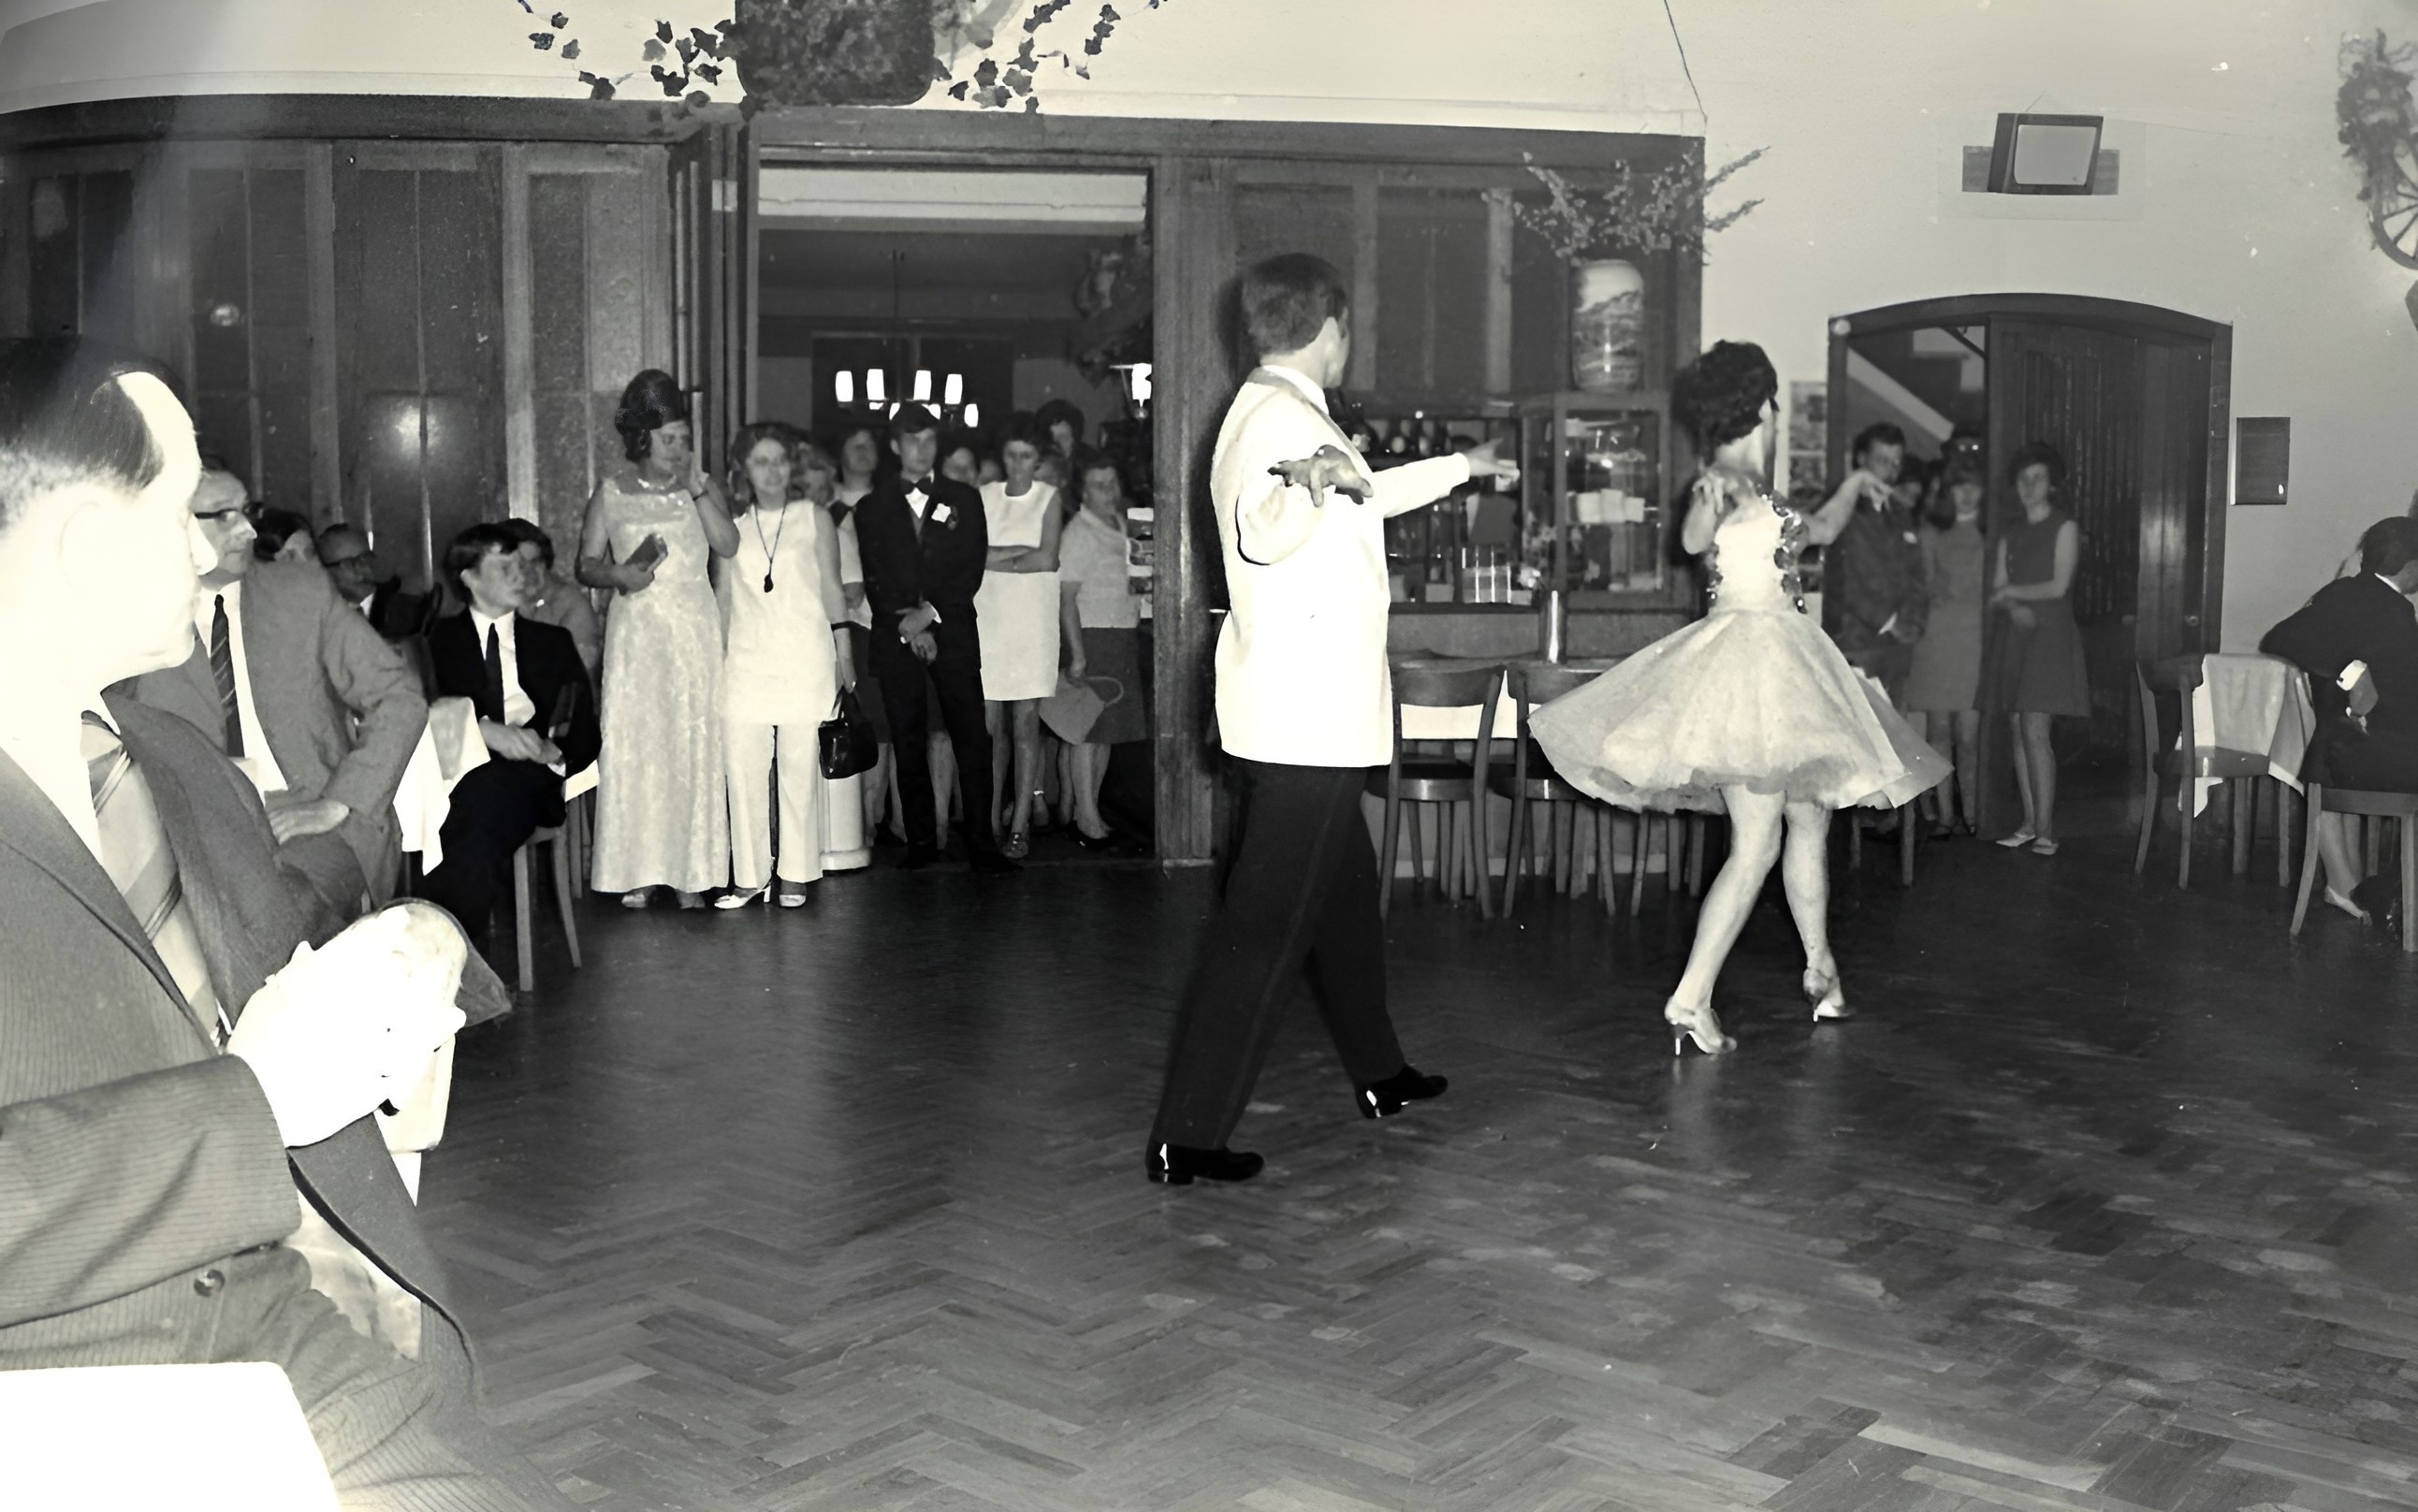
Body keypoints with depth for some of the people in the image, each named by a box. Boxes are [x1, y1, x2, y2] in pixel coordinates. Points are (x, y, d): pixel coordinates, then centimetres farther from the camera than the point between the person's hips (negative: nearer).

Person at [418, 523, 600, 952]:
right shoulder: (439, 640, 21)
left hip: (526, 776, 0)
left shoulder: (553, 642, 25)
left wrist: (554, 751, -8)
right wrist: (483, 730, -16)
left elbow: (586, 731, 15)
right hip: (458, 772, 0)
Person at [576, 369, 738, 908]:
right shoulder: (612, 490, 5)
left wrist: (697, 489, -12)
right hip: (635, 631, -1)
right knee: (633, 747, -4)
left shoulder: (701, 486, 7)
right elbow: (587, 564, 6)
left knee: (694, 745, 0)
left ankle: (691, 871, 5)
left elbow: (729, 545, -9)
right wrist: (618, 574, -14)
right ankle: (636, 873, 2)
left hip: (695, 629, 1)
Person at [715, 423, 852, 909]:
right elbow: (723, 596, 14)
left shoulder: (814, 519, 6)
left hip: (804, 658, -2)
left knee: (799, 768, 0)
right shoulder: (732, 525, 10)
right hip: (746, 660, 2)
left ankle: (796, 874, 8)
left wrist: (844, 651, 2)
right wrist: (714, 657, 10)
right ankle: (750, 876, 6)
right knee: (742, 768, -2)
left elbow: (832, 588, 7)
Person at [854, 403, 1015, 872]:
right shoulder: (872, 508, 11)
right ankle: (921, 842, 6)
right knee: (908, 742, -1)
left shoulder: (964, 499, 12)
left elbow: (972, 569, 3)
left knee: (971, 740, -6)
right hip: (896, 636, 0)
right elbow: (875, 581, 4)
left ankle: (982, 845, -5)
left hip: (953, 633, 0)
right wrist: (909, 627, -7)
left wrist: (931, 613, -8)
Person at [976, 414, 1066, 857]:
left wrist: (995, 558, -2)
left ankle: (1021, 823, 0)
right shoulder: (984, 496, 10)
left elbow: (1048, 559, -6)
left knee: (1026, 721, -2)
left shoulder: (1048, 497, 5)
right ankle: (992, 816, 7)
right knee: (991, 724, 0)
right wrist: (1022, 554, -7)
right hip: (988, 616, 2)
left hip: (1033, 619, -2)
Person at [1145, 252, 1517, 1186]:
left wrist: (1461, 466, 46)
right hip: (1305, 715, -11)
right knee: (1266, 923, -8)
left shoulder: (1275, 410, 18)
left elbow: (1363, 495, 35)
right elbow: (1263, 534, -34)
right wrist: (1312, 486, -54)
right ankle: (1186, 1136, -6)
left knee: (1345, 894, 21)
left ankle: (1378, 1073, 36)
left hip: (1308, 714, 11)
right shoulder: (1283, 415, -15)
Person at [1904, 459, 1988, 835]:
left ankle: (1971, 812, 4)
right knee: (1938, 729, 0)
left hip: (1975, 635, 0)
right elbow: (1921, 582, 10)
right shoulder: (1930, 531, 11)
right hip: (1936, 634, 0)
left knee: (1969, 734, -5)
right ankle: (1943, 813, 6)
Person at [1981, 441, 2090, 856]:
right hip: (2012, 635, 5)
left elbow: (2058, 586, -8)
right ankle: (2029, 823, 8)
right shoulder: (2010, 535, 16)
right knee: (2020, 732, 3)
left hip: (2049, 636, -5)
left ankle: (2046, 830, -12)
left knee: (2036, 731, -13)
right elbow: (1996, 592, 9)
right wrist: (2014, 607, -12)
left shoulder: (2064, 528, 0)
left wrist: (2011, 592, 0)